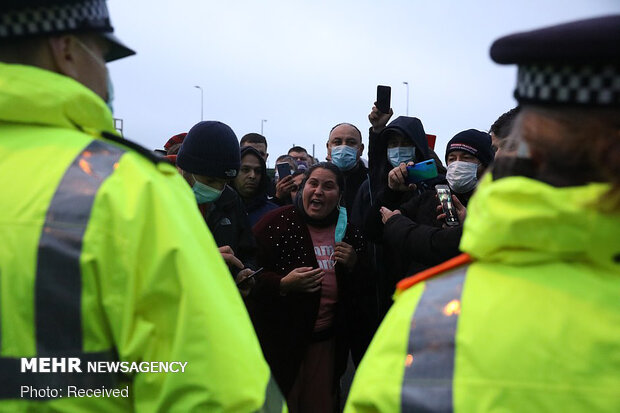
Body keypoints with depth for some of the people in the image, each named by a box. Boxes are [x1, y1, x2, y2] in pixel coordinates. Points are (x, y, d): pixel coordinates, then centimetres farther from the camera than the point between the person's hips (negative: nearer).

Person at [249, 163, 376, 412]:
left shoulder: (348, 233, 3)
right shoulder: (277, 223, -12)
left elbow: (362, 288, 11)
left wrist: (353, 266, -8)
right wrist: (283, 285, -27)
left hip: (327, 340, 4)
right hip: (281, 338, -4)